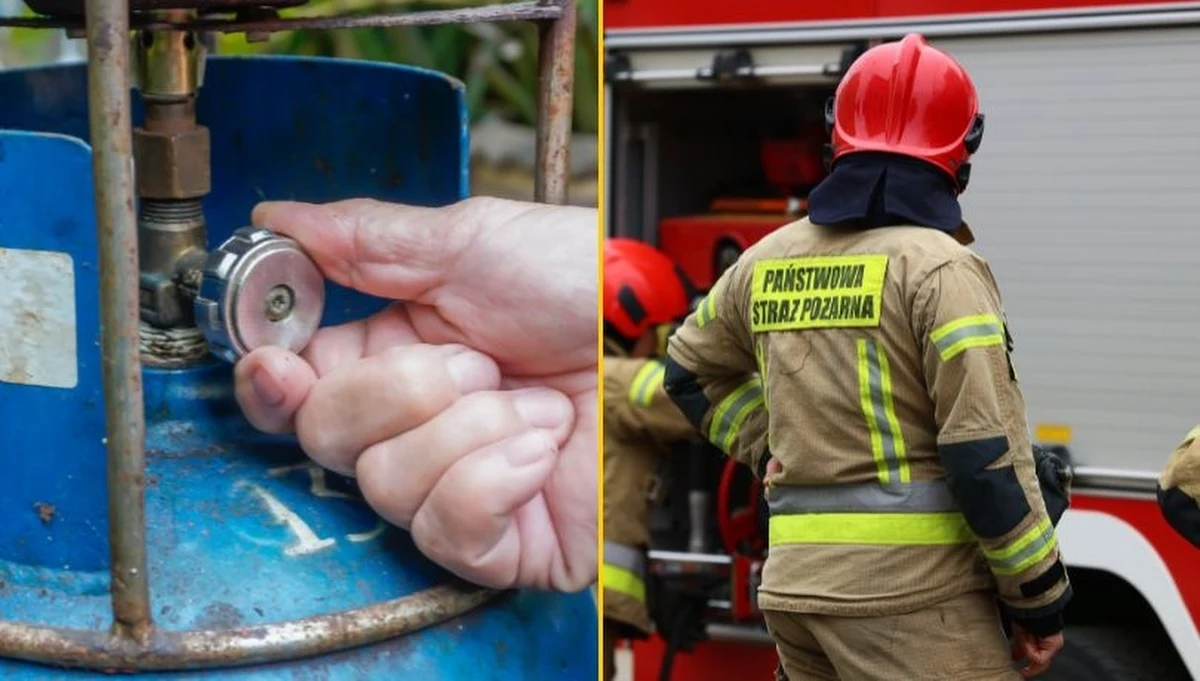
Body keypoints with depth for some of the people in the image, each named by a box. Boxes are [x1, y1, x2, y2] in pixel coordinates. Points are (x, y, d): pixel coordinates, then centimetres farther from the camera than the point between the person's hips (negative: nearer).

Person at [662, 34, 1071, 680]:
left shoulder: (769, 260, 10)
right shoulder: (939, 264, -10)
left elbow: (691, 369, 25)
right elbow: (987, 456, -14)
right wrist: (1039, 599, -4)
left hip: (795, 580, 7)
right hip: (912, 589, -7)